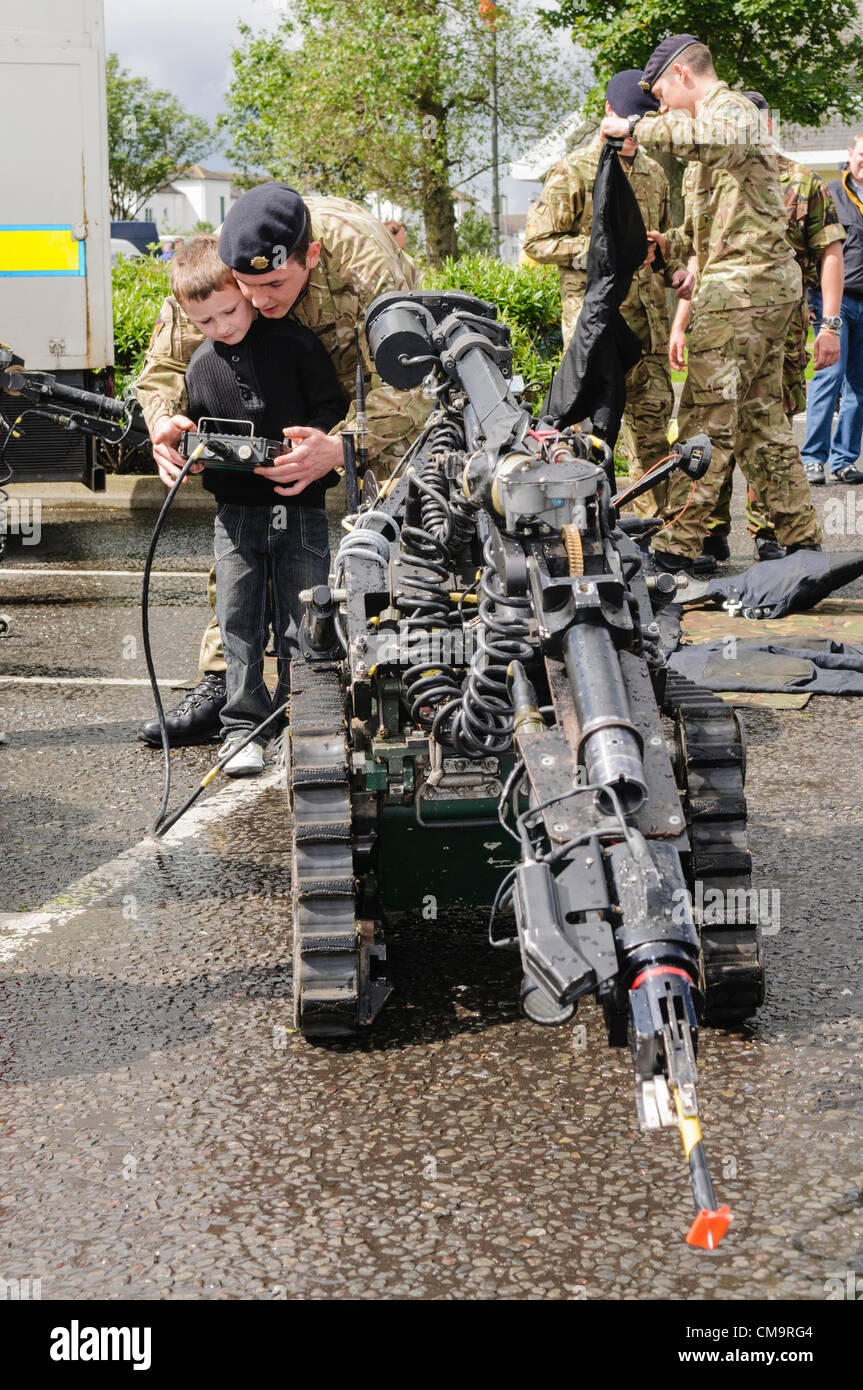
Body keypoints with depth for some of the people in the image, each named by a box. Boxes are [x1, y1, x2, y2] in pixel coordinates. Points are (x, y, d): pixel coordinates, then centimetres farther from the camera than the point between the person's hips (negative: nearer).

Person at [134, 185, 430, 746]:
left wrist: (341, 447, -61)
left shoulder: (369, 267, -42)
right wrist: (163, 421, -42)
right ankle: (222, 684, -5)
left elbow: (406, 390, -42)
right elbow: (166, 364, -18)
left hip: (379, 374, -3)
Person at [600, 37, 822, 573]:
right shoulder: (736, 113, 26)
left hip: (743, 282, -10)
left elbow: (709, 138, -34)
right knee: (761, 416, 12)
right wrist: (677, 244, 27)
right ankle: (803, 539, 15)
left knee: (708, 417, -10)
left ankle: (679, 547, -10)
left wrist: (635, 124, -24)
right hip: (771, 280, 10)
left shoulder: (729, 106, -7)